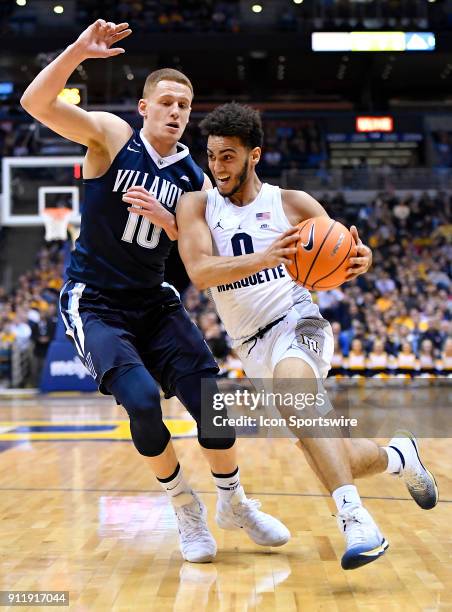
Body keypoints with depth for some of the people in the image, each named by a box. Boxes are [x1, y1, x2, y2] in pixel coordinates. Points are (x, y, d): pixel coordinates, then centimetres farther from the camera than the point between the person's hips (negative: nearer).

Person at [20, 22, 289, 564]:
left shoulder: (194, 180, 4)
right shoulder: (112, 136, -7)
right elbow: (35, 103, -20)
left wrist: (167, 222, -17)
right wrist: (77, 52, -35)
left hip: (154, 304, 4)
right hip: (94, 305, -4)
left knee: (210, 395, -8)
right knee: (141, 398, -24)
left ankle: (233, 503, 18)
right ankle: (185, 507, 1)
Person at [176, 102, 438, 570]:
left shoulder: (292, 204, 1)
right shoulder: (197, 206, 1)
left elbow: (340, 256, 6)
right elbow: (199, 271, -15)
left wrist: (361, 259, -20)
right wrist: (265, 258, -32)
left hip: (297, 324, -3)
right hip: (254, 347, 3)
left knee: (290, 382, -39)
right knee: (336, 463, -1)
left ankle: (354, 518, -43)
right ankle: (398, 456, 33)